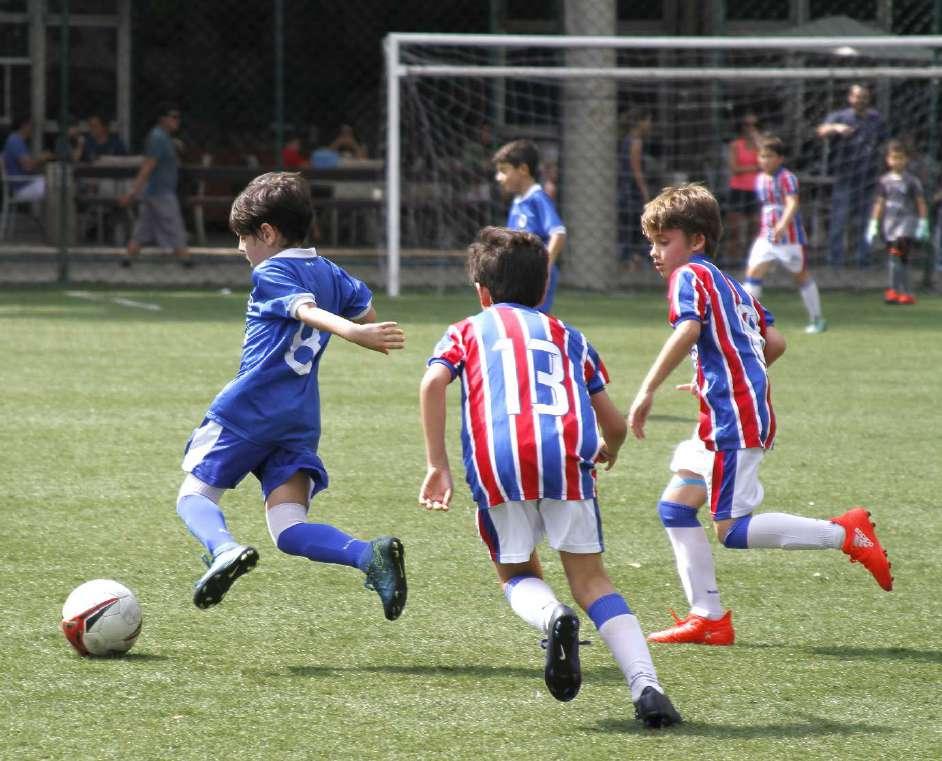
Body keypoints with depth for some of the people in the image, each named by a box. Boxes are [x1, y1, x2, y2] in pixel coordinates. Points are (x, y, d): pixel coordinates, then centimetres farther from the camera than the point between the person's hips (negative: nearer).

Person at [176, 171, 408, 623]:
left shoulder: (270, 274, -4)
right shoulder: (329, 273, 17)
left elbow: (308, 310, -22)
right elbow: (365, 311, 26)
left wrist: (353, 332, -39)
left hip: (247, 411, -6)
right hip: (301, 422, 6)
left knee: (194, 497, 6)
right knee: (289, 531, -1)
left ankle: (223, 548, -27)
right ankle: (370, 554, -27)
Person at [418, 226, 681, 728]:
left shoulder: (467, 331, 26)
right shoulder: (568, 336, 30)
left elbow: (433, 383, 4)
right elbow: (614, 423, 26)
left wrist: (437, 464, 4)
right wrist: (608, 453, 49)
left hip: (497, 460, -1)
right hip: (566, 452, 1)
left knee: (518, 574, 18)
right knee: (590, 578, 8)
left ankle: (552, 617, -18)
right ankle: (646, 684, -13)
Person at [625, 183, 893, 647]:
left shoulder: (690, 275, -5)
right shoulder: (731, 286, 21)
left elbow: (688, 330, -24)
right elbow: (774, 343, 21)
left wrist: (647, 391, -26)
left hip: (733, 418, -10)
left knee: (732, 530, -8)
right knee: (675, 506, 10)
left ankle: (844, 533, -7)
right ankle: (708, 617, 7)